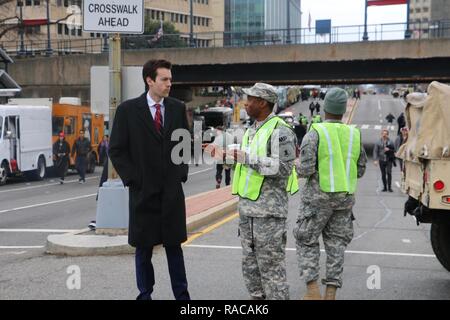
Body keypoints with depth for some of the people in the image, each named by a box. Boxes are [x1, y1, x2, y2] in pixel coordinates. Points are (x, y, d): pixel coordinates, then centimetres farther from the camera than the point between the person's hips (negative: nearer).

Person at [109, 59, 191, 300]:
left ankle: (181, 294, 17)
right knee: (144, 247, 7)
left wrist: (182, 172, 5)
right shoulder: (128, 110, -4)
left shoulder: (178, 108, 5)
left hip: (172, 190, 2)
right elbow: (116, 149, -2)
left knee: (174, 244, 8)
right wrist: (131, 178, -7)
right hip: (143, 190, -2)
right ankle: (145, 294, 20)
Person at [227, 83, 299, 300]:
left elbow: (282, 168, -21)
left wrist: (247, 158, -22)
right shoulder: (252, 130, 16)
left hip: (269, 210, -9)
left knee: (271, 265, -4)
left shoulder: (279, 131, -12)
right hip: (247, 208, 9)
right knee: (250, 264, 14)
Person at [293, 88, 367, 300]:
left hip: (318, 197, -4)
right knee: (336, 245, 10)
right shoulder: (354, 134, 4)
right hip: (345, 197, 4)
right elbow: (360, 171, 10)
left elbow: (305, 170, -17)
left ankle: (312, 289, -2)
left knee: (306, 241, 8)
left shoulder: (315, 133, -12)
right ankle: (331, 293, 8)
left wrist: (300, 168, 6)